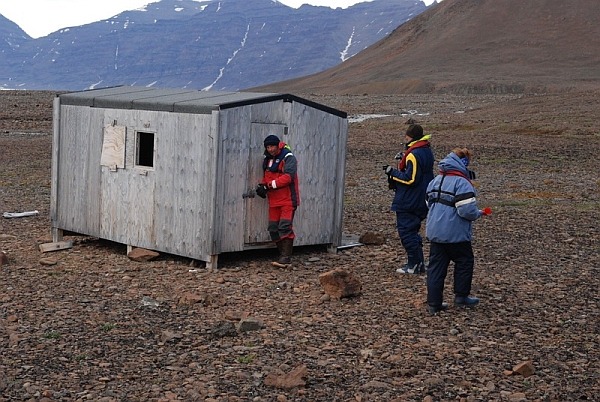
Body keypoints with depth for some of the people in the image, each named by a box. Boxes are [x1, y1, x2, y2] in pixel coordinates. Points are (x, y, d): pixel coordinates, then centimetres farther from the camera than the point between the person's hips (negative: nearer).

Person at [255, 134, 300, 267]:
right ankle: (283, 255, 16)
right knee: (273, 229, 7)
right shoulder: (267, 159, 14)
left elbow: (288, 176, -22)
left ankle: (286, 258, -11)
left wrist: (270, 185, -23)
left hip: (287, 200, -8)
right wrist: (262, 186, 0)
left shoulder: (288, 158, -11)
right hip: (274, 201, 8)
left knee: (285, 227, -13)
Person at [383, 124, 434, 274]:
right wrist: (405, 159, 12)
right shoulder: (427, 151, 9)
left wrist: (392, 172, -14)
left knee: (406, 231, -1)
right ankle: (419, 263, 21)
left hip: (408, 202, -10)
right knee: (413, 231, 18)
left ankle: (414, 264, 1)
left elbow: (410, 179, -23)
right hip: (422, 201, 10)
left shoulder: (413, 155, -22)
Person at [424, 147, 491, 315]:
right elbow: (467, 210, -22)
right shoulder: (462, 182, -16)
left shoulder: (435, 181, 11)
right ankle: (461, 296, 24)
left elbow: (429, 203, 15)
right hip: (455, 233, -7)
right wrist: (479, 213, -2)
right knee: (465, 262, 15)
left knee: (436, 266, 9)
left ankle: (433, 303, 9)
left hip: (434, 232, 7)